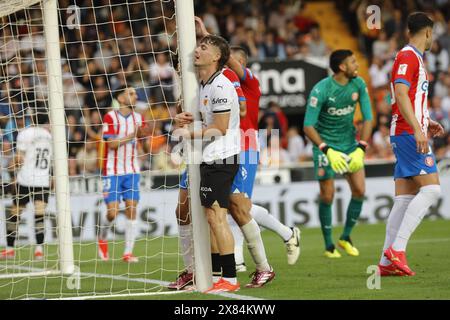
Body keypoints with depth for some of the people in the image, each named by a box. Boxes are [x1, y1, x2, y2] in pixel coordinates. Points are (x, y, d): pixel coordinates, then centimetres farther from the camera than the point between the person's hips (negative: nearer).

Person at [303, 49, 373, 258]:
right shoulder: (321, 90, -20)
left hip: (350, 143, 4)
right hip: (325, 145, -4)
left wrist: (361, 148, -15)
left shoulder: (358, 85, -6)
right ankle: (329, 245, 10)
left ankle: (346, 237, 13)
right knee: (327, 195, -5)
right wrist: (328, 151, -30)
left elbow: (367, 118, -3)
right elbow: (308, 126, -21)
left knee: (359, 190, -5)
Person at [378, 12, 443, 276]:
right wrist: (418, 129, -27)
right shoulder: (408, 57, -9)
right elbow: (401, 94, -21)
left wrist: (427, 123, 20)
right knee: (431, 189, -15)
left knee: (405, 198, 5)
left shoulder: (415, 59, 22)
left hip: (409, 134, 10)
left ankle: (387, 263, 2)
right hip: (409, 133, -10)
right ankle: (397, 249, -20)